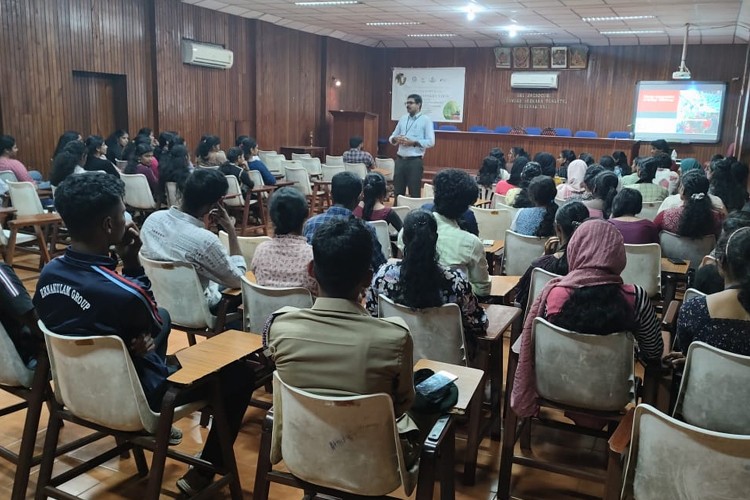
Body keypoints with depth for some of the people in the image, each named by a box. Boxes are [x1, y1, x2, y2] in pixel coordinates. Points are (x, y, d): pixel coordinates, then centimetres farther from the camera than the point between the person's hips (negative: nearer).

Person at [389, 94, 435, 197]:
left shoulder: (426, 120, -3)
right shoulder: (403, 119, 13)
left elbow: (430, 142, -10)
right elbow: (391, 137, 16)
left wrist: (413, 142, -18)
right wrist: (395, 139, -7)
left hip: (415, 161, -5)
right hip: (400, 159, 5)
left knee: (414, 193, 0)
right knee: (398, 192, 9)